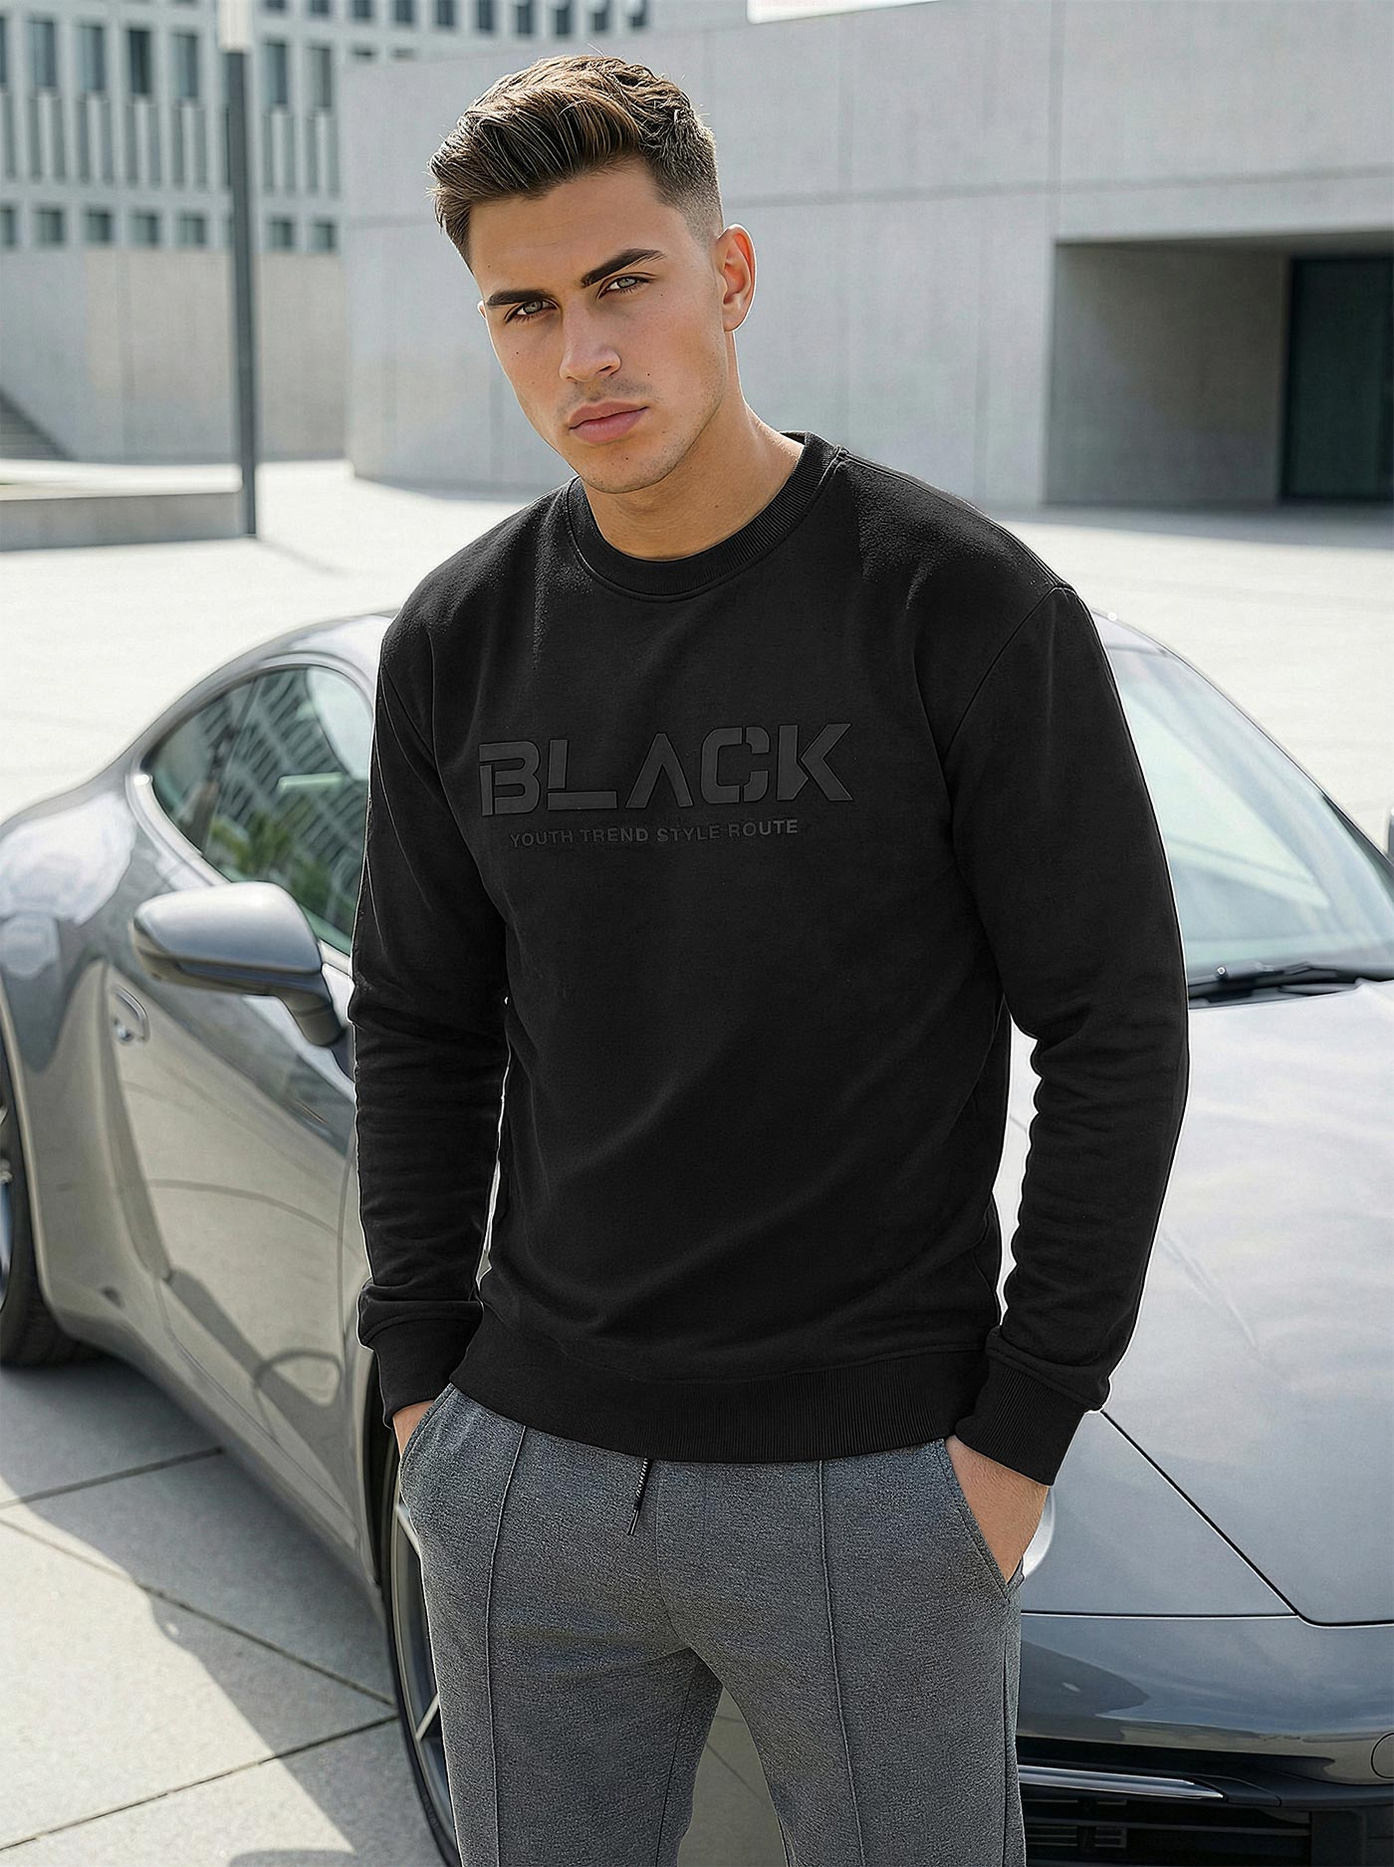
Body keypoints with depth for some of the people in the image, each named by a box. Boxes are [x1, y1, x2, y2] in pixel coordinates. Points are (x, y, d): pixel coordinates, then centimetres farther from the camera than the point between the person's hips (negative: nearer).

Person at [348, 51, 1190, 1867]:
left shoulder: (967, 606, -11)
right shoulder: (460, 635, 2)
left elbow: (1117, 1024, -9)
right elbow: (419, 1022, 11)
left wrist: (1023, 1428, -10)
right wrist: (420, 1373, 5)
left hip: (871, 1486, -4)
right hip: (525, 1478, 4)